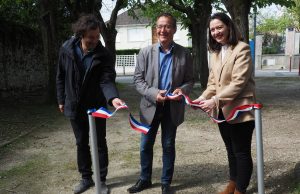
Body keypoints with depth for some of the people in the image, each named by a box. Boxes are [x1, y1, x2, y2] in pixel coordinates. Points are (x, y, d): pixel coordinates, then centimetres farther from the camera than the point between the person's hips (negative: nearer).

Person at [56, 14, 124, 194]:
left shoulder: (104, 55, -15)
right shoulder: (67, 49, -8)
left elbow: (107, 80, -23)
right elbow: (61, 76, 2)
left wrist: (113, 97, -43)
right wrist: (61, 99, 6)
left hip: (96, 107, -2)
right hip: (74, 106, 2)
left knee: (100, 144, 8)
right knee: (81, 143, 14)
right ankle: (86, 178, 30)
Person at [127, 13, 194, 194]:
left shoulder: (184, 54, -2)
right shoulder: (146, 52, -2)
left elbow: (190, 79, 3)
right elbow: (138, 79, -3)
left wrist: (182, 90, -19)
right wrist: (153, 93, -19)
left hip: (173, 107, 0)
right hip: (151, 106, 1)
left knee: (168, 146, 11)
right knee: (146, 145, 11)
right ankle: (145, 179, 31)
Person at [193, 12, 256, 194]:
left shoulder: (242, 48, -11)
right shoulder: (216, 52, 13)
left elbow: (239, 82, -19)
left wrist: (215, 100, -25)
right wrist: (204, 97, -6)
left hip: (240, 109, -7)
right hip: (222, 110, 8)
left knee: (242, 152, 3)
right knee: (231, 150, 20)